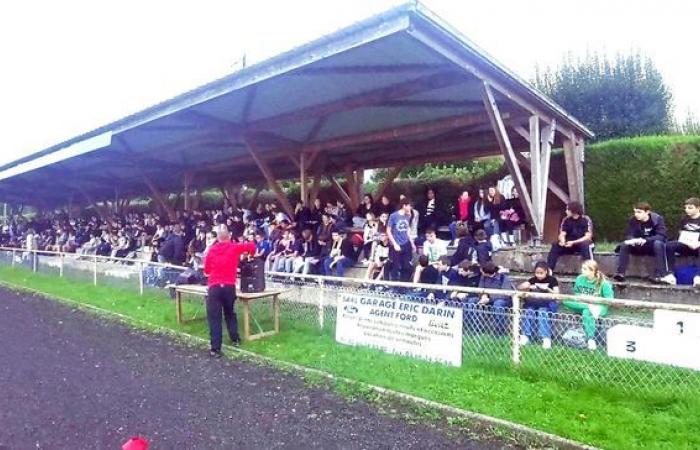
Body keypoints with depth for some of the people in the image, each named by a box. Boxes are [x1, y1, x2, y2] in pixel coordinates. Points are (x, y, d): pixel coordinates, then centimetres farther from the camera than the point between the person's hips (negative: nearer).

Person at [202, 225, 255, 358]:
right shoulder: (234, 248, 3)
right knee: (230, 313, 22)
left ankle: (215, 348, -4)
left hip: (214, 287, -1)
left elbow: (206, 270, 13)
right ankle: (235, 339, 30)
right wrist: (250, 254, 35)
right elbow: (252, 246, 14)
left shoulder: (211, 250, 5)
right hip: (229, 286, 1)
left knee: (214, 317, -1)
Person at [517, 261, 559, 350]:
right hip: (533, 303, 2)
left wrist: (548, 289, -20)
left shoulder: (552, 280, 4)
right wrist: (528, 287, -17)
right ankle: (525, 336, -34)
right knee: (528, 311, -30)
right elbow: (519, 287, 2)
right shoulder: (533, 279, 10)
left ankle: (546, 338, -41)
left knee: (543, 311, -35)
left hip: (547, 304, -2)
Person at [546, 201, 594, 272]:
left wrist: (573, 242, -30)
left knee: (585, 245, -38)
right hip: (570, 245, 4)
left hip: (582, 244, -4)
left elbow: (588, 237, -19)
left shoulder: (586, 220, -12)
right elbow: (562, 234, -3)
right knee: (555, 245, -21)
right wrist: (563, 241, -27)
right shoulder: (566, 220, 1)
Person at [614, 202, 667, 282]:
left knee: (658, 243, -36)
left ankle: (660, 274, -36)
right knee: (624, 245, -23)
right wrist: (632, 240, -33)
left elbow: (661, 236, -24)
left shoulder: (657, 218, -14)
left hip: (653, 246, -3)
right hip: (639, 246, 3)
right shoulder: (633, 219, -6)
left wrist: (645, 240, -39)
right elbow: (628, 235, -8)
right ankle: (620, 273, -27)